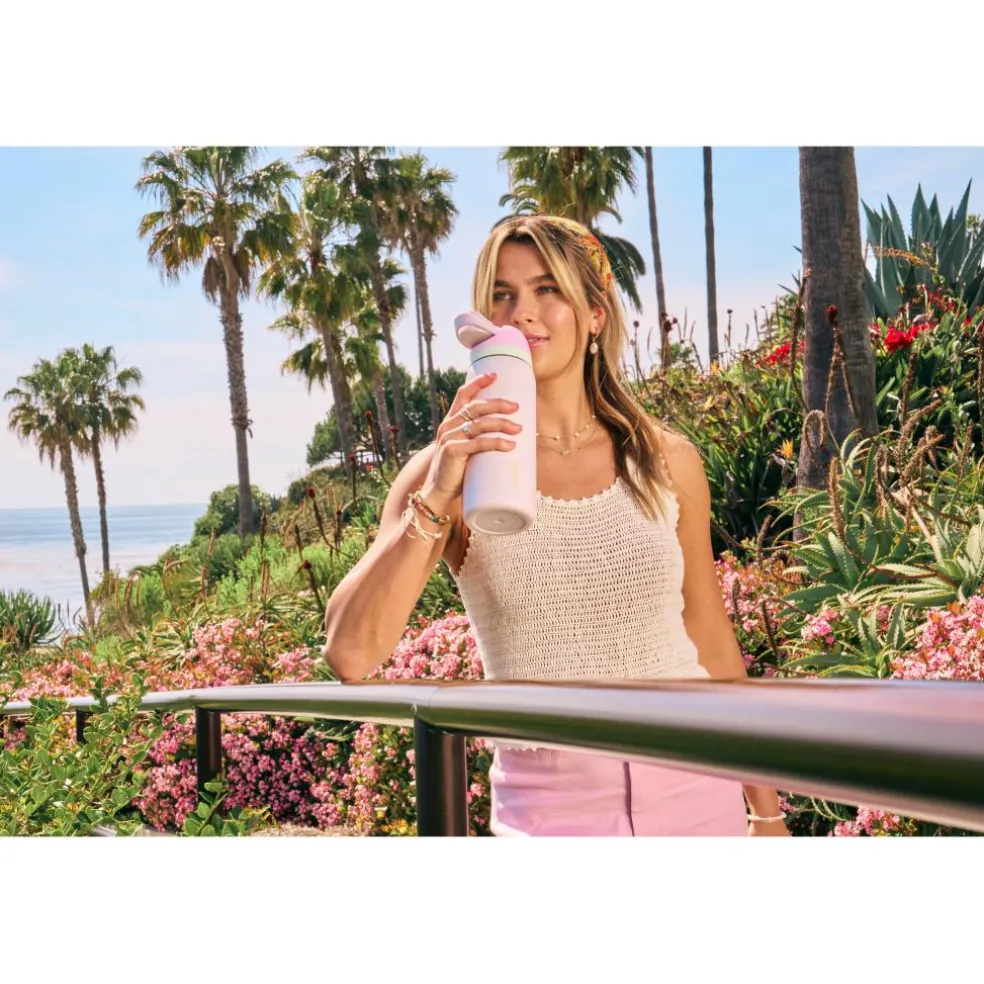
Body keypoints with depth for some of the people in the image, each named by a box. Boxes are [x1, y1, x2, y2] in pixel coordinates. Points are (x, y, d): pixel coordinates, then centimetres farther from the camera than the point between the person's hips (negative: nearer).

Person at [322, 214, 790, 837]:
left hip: (698, 793, 2)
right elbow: (350, 656, -16)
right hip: (552, 808, -2)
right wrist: (436, 499, -25)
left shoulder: (668, 461, 0)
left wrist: (765, 808, 11)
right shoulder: (453, 471, -6)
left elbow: (712, 642, 9)